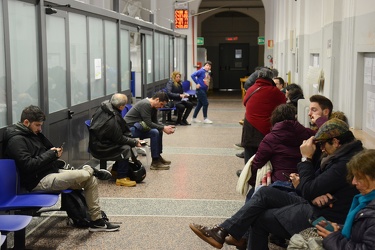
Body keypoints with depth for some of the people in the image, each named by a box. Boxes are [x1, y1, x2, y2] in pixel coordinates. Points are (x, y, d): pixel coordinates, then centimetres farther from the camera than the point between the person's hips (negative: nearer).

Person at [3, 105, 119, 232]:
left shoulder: (35, 134, 15)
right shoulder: (16, 140, -13)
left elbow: (48, 148, 26)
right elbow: (28, 165, -22)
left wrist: (55, 152, 2)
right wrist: (51, 154, -15)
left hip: (52, 172, 10)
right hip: (39, 181, -10)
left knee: (91, 180, 0)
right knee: (83, 175, -27)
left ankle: (97, 220, 5)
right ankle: (91, 170, 12)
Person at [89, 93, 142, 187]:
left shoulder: (104, 107, -4)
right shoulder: (112, 121, -31)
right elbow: (120, 139, -20)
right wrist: (135, 142, -7)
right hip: (98, 148, -10)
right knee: (125, 149, -20)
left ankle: (115, 170, 21)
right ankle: (121, 178, -12)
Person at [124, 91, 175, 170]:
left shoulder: (153, 107, 8)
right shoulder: (145, 104, -21)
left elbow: (155, 123, 12)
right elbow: (148, 123, -24)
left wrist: (165, 127, -5)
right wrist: (163, 128, -18)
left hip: (137, 126, 10)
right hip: (129, 128, -10)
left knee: (159, 131, 8)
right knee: (154, 132, -24)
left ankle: (158, 156, 16)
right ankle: (155, 162, -19)